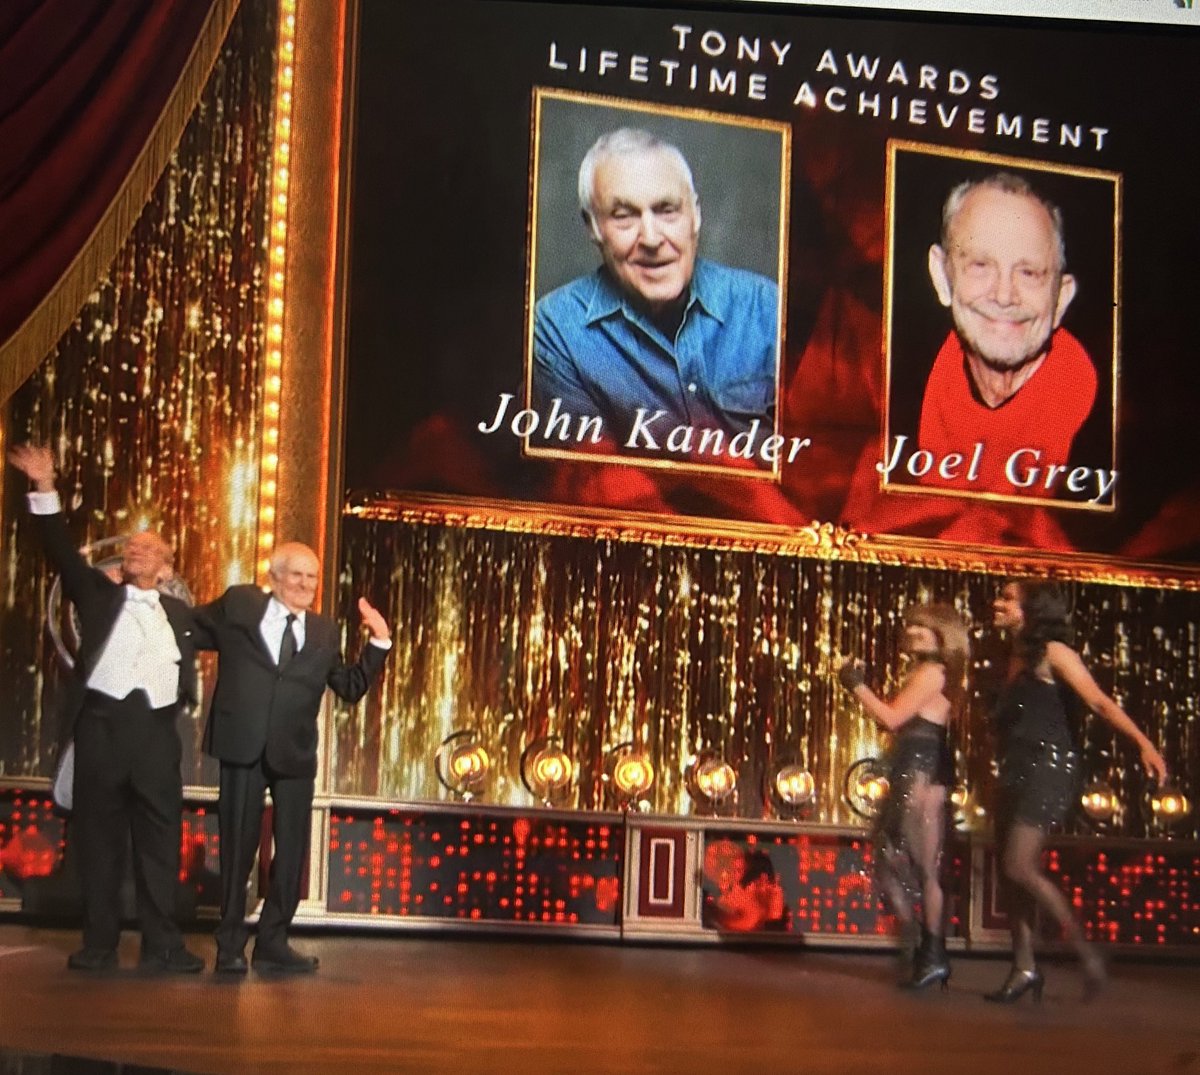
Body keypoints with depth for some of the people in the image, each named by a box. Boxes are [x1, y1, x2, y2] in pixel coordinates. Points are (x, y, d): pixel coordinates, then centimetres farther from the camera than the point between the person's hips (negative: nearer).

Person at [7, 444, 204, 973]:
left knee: (159, 837, 0)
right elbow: (63, 552, 1)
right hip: (102, 721, -1)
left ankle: (162, 945, 2)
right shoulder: (98, 594, 12)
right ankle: (99, 943, 6)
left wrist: (185, 694, -4)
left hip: (157, 730, 1)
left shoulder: (178, 613, 17)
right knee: (98, 836, 1)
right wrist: (45, 490, -8)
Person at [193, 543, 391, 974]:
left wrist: (379, 642, 7)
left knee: (292, 852, 6)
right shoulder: (238, 606, 5)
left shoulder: (323, 632, 12)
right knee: (238, 847, 4)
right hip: (244, 746, -3)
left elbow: (351, 687, 13)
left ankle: (272, 942, 17)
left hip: (295, 753, 3)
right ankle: (230, 944, 14)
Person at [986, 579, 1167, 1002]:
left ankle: (1086, 952, -7)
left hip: (1048, 768, -9)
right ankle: (1024, 968, 11)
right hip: (1016, 770, 9)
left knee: (1020, 868, -17)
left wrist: (1144, 744, -25)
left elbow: (1099, 702, -15)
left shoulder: (1052, 652, -5)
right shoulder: (1017, 659, 19)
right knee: (1012, 873, 6)